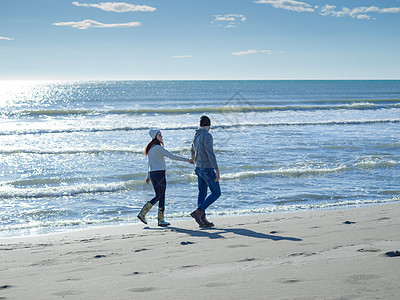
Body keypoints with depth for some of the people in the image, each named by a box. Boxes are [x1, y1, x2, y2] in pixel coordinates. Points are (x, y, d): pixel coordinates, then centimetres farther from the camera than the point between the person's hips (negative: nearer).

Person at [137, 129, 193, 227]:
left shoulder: (150, 148, 13)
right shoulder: (158, 147, -13)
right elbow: (172, 157, -16)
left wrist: (148, 176, 27)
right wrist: (187, 160, -12)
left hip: (152, 173, 8)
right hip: (159, 173, -8)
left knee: (158, 196, 13)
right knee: (161, 196, -1)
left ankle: (142, 213, 7)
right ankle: (161, 220, 2)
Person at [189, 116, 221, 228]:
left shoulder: (196, 136, 10)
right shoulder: (207, 136, -18)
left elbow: (193, 149, 29)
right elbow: (210, 154, -25)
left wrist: (193, 158, 51)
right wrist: (217, 170, -24)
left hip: (199, 168, 9)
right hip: (207, 169, -9)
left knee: (202, 194, 10)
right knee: (216, 193, 0)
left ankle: (203, 219, 10)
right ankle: (198, 212, -10)